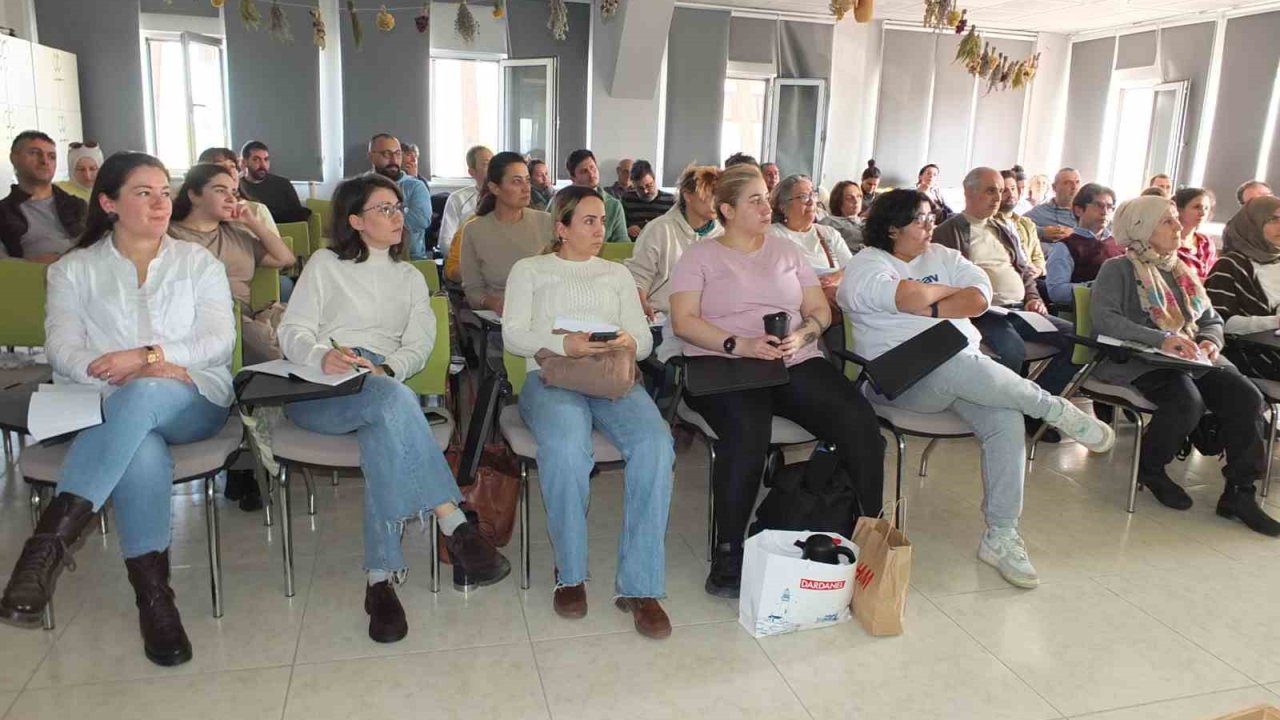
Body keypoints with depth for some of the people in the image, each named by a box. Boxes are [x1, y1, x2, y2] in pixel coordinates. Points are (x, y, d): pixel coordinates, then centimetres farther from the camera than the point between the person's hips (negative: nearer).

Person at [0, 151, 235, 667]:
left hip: (192, 399, 0)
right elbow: (62, 352, 2)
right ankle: (152, 592, -30)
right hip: (109, 408, 0)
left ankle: (53, 537, -41)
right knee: (142, 451, -36)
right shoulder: (74, 270, 16)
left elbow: (219, 339, 2)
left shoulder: (198, 261, 16)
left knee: (142, 398, -37)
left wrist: (145, 358, -14)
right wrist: (131, 373, -17)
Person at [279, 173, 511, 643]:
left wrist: (388, 369, -13)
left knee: (383, 435, -36)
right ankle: (454, 526, -41)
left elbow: (419, 345, 10)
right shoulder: (326, 264, 17)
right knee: (393, 399, -37)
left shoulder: (410, 277, 26)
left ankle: (381, 577, -39)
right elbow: (293, 331, 5)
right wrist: (323, 355, -19)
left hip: (384, 384, 2)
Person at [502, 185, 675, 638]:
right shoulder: (529, 270, 19)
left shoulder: (617, 274, 27)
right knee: (566, 448, -37)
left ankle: (639, 584, -26)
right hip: (551, 377, -2)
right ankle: (570, 573, -15)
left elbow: (645, 339, 17)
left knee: (655, 443, -31)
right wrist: (564, 344, -16)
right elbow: (514, 335, 4)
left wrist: (629, 342, -9)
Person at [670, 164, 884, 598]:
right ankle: (729, 555, -23)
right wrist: (739, 345, -17)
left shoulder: (787, 251, 22)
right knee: (748, 431, -36)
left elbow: (820, 310, 17)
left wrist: (802, 336, -6)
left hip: (796, 363, 4)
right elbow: (684, 321, -3)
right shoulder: (701, 256, 10)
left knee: (860, 422, -22)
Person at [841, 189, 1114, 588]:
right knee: (958, 365, -38)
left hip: (966, 368, 6)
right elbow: (909, 296, -16)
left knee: (1007, 420, -23)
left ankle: (1001, 535, -15)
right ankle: (1057, 409, -13)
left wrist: (929, 308, -8)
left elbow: (980, 299, 4)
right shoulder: (866, 264, 2)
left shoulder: (944, 256, 20)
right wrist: (951, 290, 3)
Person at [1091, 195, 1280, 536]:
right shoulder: (1119, 268, 1)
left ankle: (1239, 492, -11)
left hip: (1192, 359, 7)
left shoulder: (1182, 271, 23)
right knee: (1188, 400, -33)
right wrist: (1161, 339, -26)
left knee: (1247, 397, -19)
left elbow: (1212, 320, 22)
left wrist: (1210, 342, -3)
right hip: (1139, 359, -7)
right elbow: (1104, 318, -16)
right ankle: (1149, 469, -6)